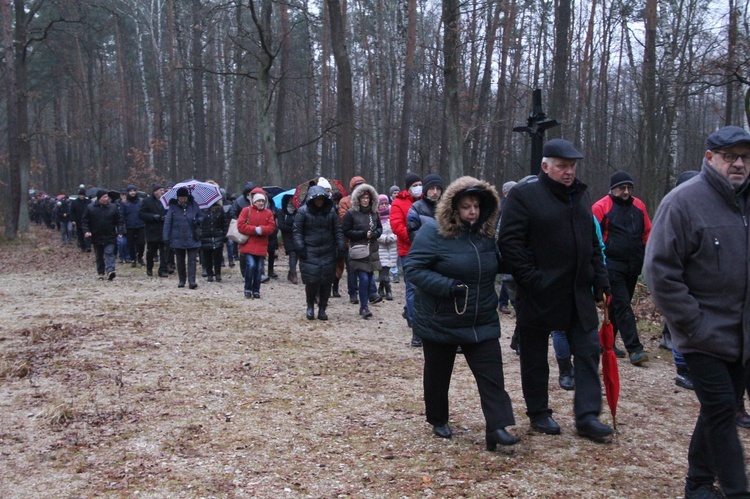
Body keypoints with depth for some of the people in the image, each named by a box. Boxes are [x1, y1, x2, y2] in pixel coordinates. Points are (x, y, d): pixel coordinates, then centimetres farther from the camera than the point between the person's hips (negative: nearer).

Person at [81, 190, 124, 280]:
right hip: (96, 237, 1)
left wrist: (120, 232, -8)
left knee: (109, 253, -14)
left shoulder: (113, 207, -1)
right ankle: (101, 273, 22)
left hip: (110, 237, -1)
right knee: (99, 257, 11)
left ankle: (110, 271, -25)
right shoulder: (90, 208, -1)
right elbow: (84, 221, 3)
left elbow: (119, 221, 3)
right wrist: (86, 231, -11)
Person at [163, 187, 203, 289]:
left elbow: (201, 216, 15)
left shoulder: (194, 205, 2)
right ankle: (182, 280, 22)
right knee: (180, 261, 11)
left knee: (192, 260, -7)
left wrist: (198, 221, -9)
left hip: (192, 239, -1)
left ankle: (192, 281, -9)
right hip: (178, 239, 1)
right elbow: (167, 222, 0)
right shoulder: (173, 207, -1)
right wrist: (166, 238, -7)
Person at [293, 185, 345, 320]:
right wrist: (300, 247, -11)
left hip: (328, 253, 3)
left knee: (326, 282, 3)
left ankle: (322, 309, 16)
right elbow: (297, 231, -2)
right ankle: (310, 307, 15)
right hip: (310, 252, -3)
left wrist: (340, 246, 1)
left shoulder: (330, 211, 6)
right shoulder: (303, 211, -3)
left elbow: (337, 230, 10)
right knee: (311, 281, -8)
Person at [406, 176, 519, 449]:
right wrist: (448, 286, -28)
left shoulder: (486, 234, 4)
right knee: (438, 374, 13)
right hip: (440, 322, -4)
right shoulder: (432, 233, -14)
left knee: (492, 375, -4)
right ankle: (438, 421, 33)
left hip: (482, 323, 4)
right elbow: (413, 270, -19)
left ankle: (497, 427, -3)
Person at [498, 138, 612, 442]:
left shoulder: (580, 195, 12)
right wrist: (531, 279, -19)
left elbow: (593, 243, 17)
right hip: (539, 294, -6)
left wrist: (600, 280, 10)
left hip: (578, 292, 6)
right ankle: (538, 414, 24)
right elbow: (509, 243, -16)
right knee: (535, 357, 8)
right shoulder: (524, 194, -10)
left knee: (588, 351, 3)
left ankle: (587, 416, 11)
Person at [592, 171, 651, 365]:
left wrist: (647, 258, 13)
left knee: (617, 305, 13)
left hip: (633, 265, 6)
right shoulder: (601, 207, -6)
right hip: (612, 265, -6)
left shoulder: (639, 206, 10)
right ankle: (634, 349, -10)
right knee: (622, 306, -8)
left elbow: (647, 233, 16)